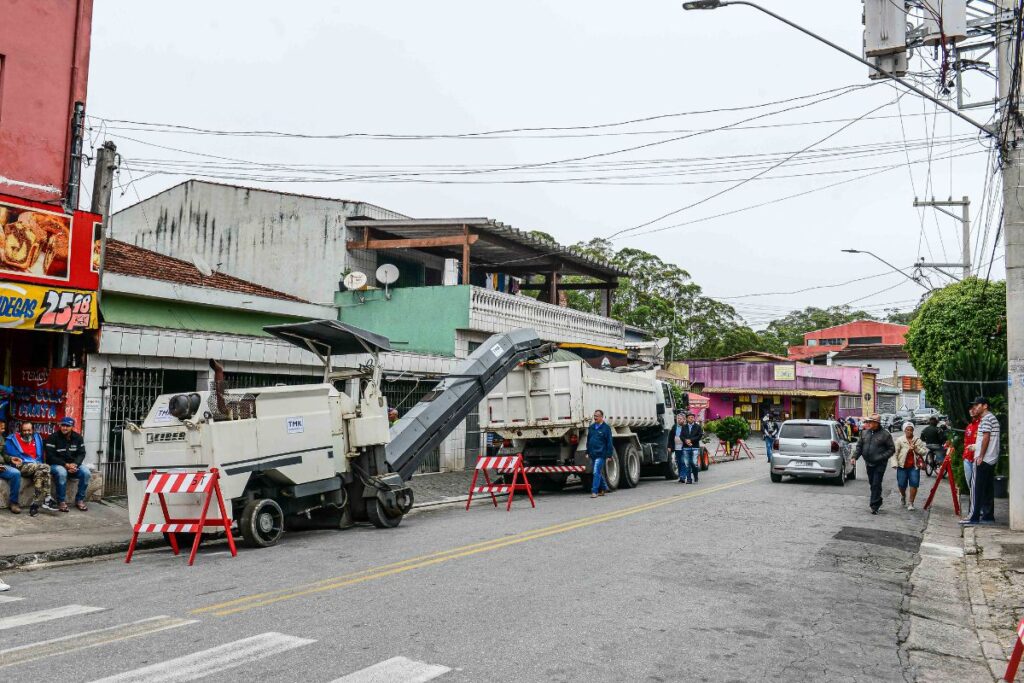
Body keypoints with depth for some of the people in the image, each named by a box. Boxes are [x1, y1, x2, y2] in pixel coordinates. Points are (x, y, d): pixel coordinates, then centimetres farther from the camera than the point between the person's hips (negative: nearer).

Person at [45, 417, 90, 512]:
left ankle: (79, 500, -9)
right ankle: (61, 502, -23)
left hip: (73, 465, 4)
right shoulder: (53, 437, -7)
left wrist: (75, 464, -19)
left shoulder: (78, 437, 5)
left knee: (86, 473, -24)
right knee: (62, 473, -38)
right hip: (56, 465, -4)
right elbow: (50, 456, -12)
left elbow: (81, 454, 2)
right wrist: (65, 465, -22)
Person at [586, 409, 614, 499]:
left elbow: (609, 443, -6)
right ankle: (604, 488, 29)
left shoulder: (606, 428, -6)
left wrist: (609, 455, -9)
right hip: (592, 454, 6)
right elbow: (588, 440, 19)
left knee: (596, 472, -11)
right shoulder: (591, 427, 12)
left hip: (601, 454, -6)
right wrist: (587, 452, 16)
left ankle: (594, 491, -9)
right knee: (599, 472, 15)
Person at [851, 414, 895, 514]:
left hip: (879, 464, -5)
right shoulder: (864, 433, 6)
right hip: (868, 463, 5)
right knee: (872, 483, 14)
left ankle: (874, 505, -2)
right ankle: (878, 501, 30)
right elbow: (859, 446, 12)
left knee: (876, 484, -7)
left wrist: (881, 457, -17)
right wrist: (855, 457, -1)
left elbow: (891, 449, -5)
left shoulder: (885, 435, -8)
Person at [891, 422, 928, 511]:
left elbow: (925, 452, 6)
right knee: (901, 484, 4)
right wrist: (894, 463, -16)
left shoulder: (918, 440, 6)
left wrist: (916, 448, -12)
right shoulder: (899, 440, -2)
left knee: (914, 484, -5)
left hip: (914, 466, 1)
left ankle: (911, 503, 7)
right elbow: (894, 453, -6)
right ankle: (903, 496, 38)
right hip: (902, 466, -1)